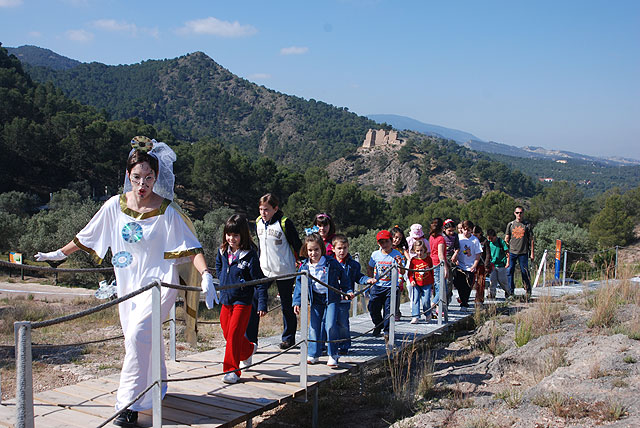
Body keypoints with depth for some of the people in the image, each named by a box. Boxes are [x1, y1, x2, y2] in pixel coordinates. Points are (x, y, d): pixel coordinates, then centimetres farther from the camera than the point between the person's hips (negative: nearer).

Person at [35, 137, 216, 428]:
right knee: (142, 339, 15)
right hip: (128, 283, 5)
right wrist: (59, 254, 19)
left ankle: (130, 404, -13)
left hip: (159, 281, -5)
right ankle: (156, 387, 38)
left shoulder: (167, 212, -12)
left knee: (137, 335, -21)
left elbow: (191, 247, -16)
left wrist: (205, 276, -29)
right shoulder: (115, 206, 0)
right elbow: (87, 237, 13)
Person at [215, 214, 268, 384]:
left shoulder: (250, 255, -15)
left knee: (234, 335, -9)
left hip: (242, 301, -6)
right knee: (227, 333, 14)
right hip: (226, 300, 6)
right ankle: (248, 350, 40)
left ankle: (232, 370, 2)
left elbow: (259, 280, -13)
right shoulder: (223, 252, 2)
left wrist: (262, 304, -15)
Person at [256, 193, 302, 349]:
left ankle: (288, 338, 22)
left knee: (287, 306, 7)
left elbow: (297, 245, -6)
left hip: (284, 271, -5)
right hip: (264, 270, 5)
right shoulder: (258, 223, 5)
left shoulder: (284, 223, -13)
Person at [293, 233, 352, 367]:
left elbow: (343, 277, 4)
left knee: (330, 325, -12)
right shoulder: (304, 267, -1)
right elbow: (299, 285, 4)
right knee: (314, 326, 3)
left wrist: (348, 291, 1)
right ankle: (313, 354, 16)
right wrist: (297, 302, -2)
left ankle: (333, 355, 2)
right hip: (316, 299, 3)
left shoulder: (331, 263, -9)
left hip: (331, 297, -3)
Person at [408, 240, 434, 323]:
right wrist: (411, 281, -9)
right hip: (416, 284, 1)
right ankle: (415, 317, -2)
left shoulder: (428, 259, 2)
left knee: (426, 300, -5)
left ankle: (428, 314, 20)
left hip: (427, 284, -1)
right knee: (415, 300, -5)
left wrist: (432, 282, 14)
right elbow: (410, 272, 5)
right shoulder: (413, 260, 0)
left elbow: (432, 270, 12)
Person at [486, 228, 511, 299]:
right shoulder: (489, 243, 4)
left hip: (501, 265, -4)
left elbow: (507, 252, -6)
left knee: (502, 280, 3)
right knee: (492, 280, -3)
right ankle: (492, 294, 3)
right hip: (493, 265, 4)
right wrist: (490, 263, 12)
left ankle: (508, 292, 26)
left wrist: (507, 262, -12)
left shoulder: (501, 242, -8)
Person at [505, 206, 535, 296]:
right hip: (512, 252, 2)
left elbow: (531, 239, 6)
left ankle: (528, 291, 14)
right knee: (509, 271, -2)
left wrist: (532, 253, 1)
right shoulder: (510, 224, 9)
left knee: (525, 272, 1)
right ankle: (511, 291, 7)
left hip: (523, 252, -1)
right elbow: (506, 239, 12)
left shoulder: (527, 225, 5)